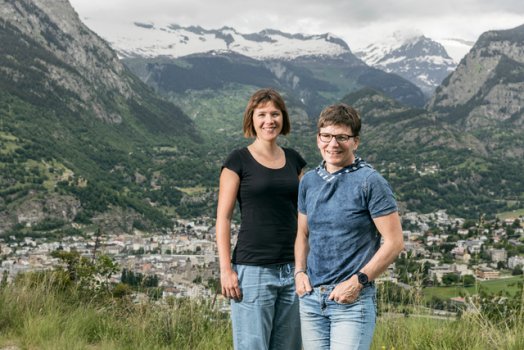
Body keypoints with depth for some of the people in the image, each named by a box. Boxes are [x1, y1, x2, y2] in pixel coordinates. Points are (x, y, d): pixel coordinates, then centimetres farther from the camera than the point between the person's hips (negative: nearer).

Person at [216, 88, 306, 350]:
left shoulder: (294, 160, 12)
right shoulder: (238, 161, -2)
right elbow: (223, 217, -5)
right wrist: (225, 269, -12)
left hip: (291, 269, 5)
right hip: (252, 269, -5)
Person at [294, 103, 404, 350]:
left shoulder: (370, 182, -8)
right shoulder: (309, 181, 9)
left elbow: (394, 242, -9)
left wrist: (358, 281, -13)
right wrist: (300, 272, 4)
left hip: (353, 301, -5)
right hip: (311, 298, 6)